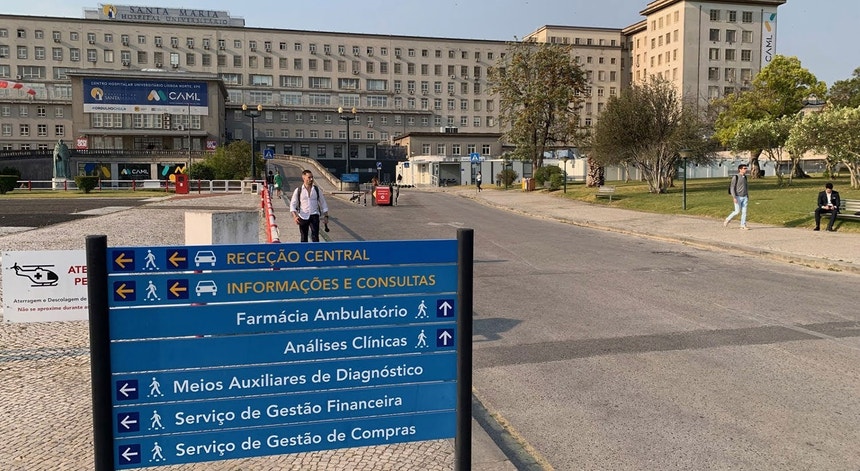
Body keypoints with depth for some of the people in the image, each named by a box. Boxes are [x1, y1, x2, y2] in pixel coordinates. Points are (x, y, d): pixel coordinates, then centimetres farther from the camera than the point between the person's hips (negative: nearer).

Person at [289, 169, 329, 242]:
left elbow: (323, 203, 10)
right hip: (303, 217, 0)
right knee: (304, 238, 10)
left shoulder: (317, 190, 4)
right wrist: (295, 216, -13)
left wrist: (325, 216, 6)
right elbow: (292, 204, 0)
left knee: (315, 236, -11)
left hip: (314, 216, 0)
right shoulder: (298, 190, -1)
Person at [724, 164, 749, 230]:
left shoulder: (744, 177, 9)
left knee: (744, 211, 0)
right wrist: (734, 197, -21)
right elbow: (732, 188, -14)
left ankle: (743, 225, 3)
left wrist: (748, 196, 17)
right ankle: (728, 219, 16)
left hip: (744, 197, 6)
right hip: (738, 197, -6)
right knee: (737, 211, -6)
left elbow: (746, 187, 19)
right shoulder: (735, 177, -12)